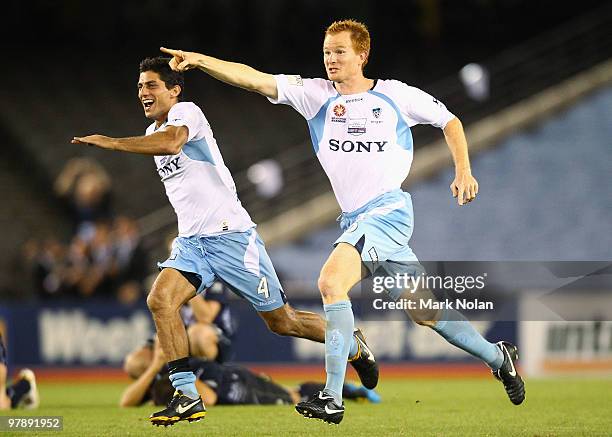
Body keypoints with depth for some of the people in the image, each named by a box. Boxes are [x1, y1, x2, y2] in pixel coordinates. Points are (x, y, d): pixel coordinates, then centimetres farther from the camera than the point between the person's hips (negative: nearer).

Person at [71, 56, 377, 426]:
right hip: (191, 242, 7)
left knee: (281, 321, 1)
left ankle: (353, 345, 27)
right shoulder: (154, 132, 16)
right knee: (160, 299, -20)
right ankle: (188, 396, -19)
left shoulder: (187, 112, -11)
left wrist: (113, 143, -36)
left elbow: (172, 143, -34)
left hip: (232, 235, -7)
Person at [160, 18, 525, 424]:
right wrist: (199, 60, -16)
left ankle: (333, 398, -27)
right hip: (354, 219, 6)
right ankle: (498, 356, 34)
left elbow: (449, 120, 12)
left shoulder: (395, 94, -1)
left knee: (331, 281, -26)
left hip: (388, 210, -6)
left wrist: (464, 171, 2)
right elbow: (254, 79, -5)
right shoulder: (315, 94, 5)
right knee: (424, 312, 12)